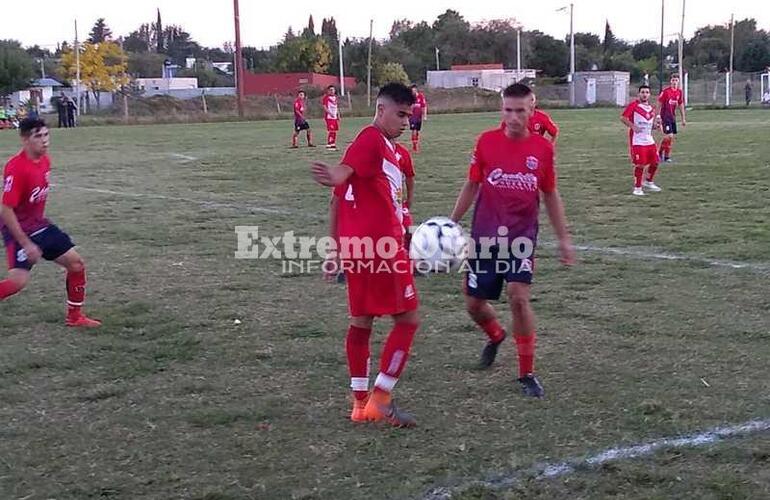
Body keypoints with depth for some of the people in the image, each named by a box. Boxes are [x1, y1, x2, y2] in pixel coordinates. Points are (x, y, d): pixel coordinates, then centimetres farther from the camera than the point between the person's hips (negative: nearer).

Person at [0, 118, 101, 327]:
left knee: (76, 263, 8)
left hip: (40, 225, 8)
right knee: (18, 280, -20)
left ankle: (74, 316, 23)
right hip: (19, 230, -8)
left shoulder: (45, 160, 1)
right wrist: (26, 244, -24)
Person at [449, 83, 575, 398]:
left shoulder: (543, 148, -2)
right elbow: (471, 186, 7)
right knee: (473, 303, 7)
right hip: (485, 235, 1)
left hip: (522, 235, -1)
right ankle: (495, 336, 43)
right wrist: (451, 224, 5)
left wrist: (564, 238, 8)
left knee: (519, 298, -18)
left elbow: (550, 196, 8)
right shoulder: (486, 141, -4)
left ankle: (527, 374, -2)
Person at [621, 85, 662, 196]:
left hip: (649, 140, 7)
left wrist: (656, 123, 1)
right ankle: (637, 188, 4)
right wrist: (633, 126, -21)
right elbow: (623, 118, -12)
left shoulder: (652, 108, 14)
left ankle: (648, 182, 30)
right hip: (637, 140, -7)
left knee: (655, 162, 9)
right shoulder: (633, 106, -8)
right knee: (640, 164, -8)